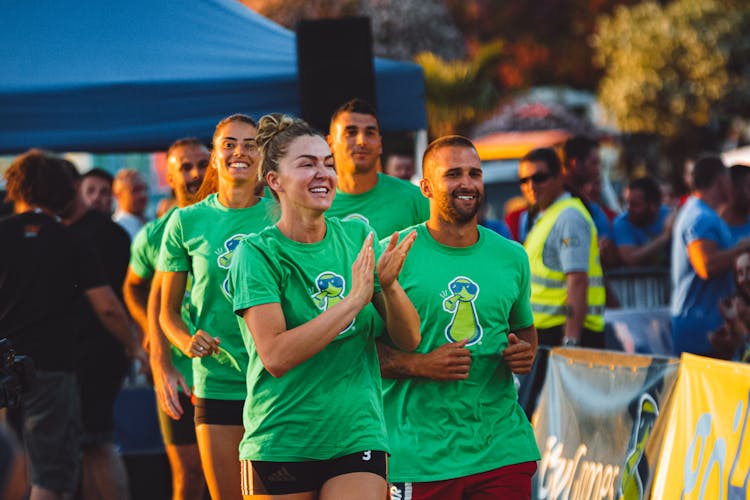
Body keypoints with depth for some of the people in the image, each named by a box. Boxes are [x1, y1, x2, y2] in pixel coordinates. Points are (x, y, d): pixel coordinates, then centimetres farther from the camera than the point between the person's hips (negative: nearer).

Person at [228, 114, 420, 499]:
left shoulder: (358, 237, 5)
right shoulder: (257, 254, -7)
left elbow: (408, 339, 4)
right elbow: (275, 356, -20)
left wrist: (389, 285, -15)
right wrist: (355, 298, -21)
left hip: (358, 436, 2)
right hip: (279, 446, -2)